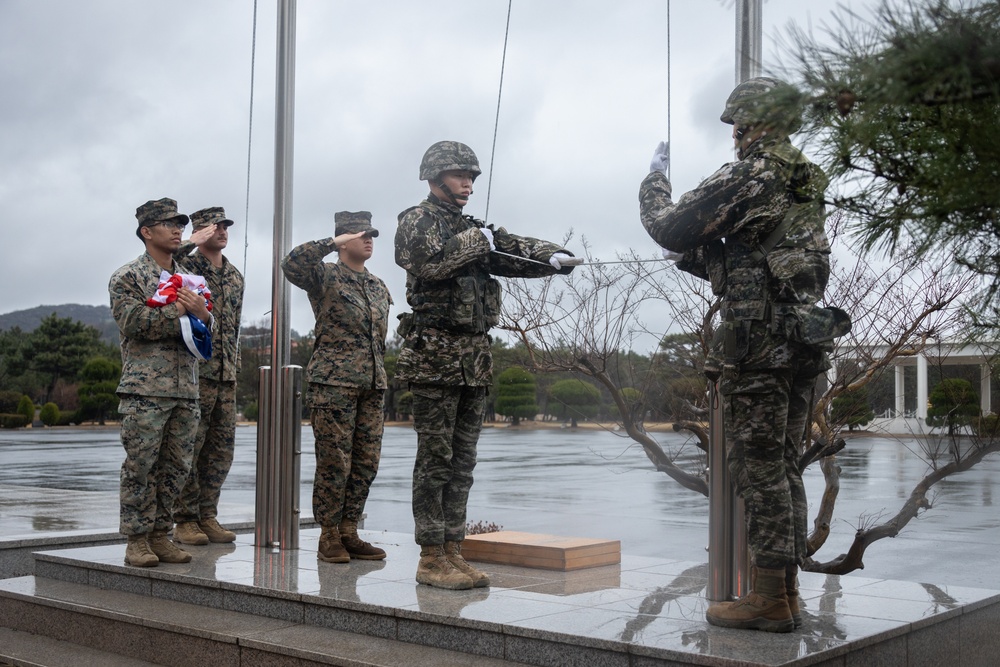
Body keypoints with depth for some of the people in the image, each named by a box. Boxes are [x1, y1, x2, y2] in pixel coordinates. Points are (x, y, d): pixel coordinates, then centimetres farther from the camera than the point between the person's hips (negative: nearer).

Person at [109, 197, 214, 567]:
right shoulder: (126, 277, 1)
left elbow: (208, 332, 15)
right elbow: (134, 321, -14)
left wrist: (202, 313, -8)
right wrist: (180, 311, -11)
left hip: (186, 389, 6)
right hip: (145, 390, -6)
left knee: (176, 467, 7)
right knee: (140, 467, -3)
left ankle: (159, 534, 16)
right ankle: (137, 539, 6)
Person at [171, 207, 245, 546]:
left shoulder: (236, 276, 17)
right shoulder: (185, 267, -3)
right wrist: (191, 243, -21)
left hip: (226, 375, 7)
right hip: (194, 372, -6)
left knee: (221, 449, 8)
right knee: (188, 448, -2)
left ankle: (207, 516, 18)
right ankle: (185, 520, 6)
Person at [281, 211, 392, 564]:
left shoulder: (379, 287, 19)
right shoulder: (325, 277, 0)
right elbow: (291, 263, -21)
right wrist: (332, 243, -19)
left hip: (373, 384, 7)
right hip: (334, 382, -6)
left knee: (366, 462, 6)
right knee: (334, 462, -4)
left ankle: (348, 532, 15)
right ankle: (329, 537, 6)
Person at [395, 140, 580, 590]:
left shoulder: (473, 229, 22)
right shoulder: (417, 221, -1)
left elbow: (516, 251, 10)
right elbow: (432, 261, -21)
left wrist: (554, 257, -8)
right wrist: (476, 242, -9)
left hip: (475, 359, 8)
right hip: (434, 356, -7)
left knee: (462, 462, 9)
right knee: (435, 460, -5)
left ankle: (452, 551, 15)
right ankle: (431, 558, 0)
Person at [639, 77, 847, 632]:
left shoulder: (747, 177, -9)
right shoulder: (808, 185, 18)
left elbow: (671, 229, -6)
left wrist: (655, 179, 12)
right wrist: (694, 259, 30)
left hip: (757, 338, -8)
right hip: (805, 337, 8)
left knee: (758, 467, -4)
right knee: (783, 467, 12)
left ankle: (769, 598, -1)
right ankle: (786, 590, 18)